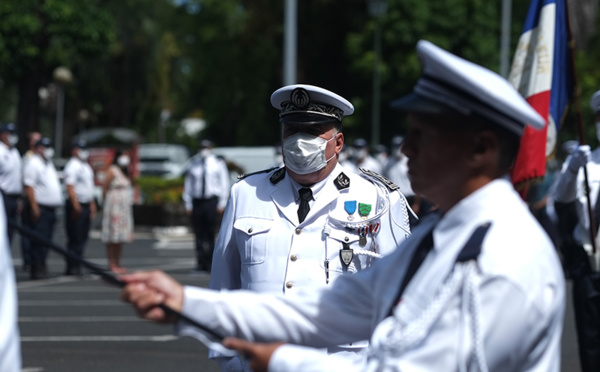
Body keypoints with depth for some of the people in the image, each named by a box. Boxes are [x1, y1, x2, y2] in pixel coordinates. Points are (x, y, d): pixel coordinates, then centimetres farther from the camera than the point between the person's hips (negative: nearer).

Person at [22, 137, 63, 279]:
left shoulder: (48, 164, 21)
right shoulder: (33, 164, -8)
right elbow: (28, 186, -15)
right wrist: (34, 207, -21)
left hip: (50, 207, 9)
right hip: (39, 207, -9)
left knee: (46, 240, 7)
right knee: (39, 240, -10)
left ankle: (41, 266, 12)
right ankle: (36, 268, -10)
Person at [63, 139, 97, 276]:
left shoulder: (86, 167, 19)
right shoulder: (72, 166, -10)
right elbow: (70, 187, -18)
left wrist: (92, 205, 21)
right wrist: (75, 205, -25)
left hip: (86, 205, 9)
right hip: (77, 205, -9)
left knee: (82, 238, 9)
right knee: (75, 238, -8)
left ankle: (77, 266, 13)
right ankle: (72, 267, -7)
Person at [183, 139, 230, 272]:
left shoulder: (218, 164, 7)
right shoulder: (194, 165, 12)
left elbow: (224, 183, 7)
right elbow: (188, 184, 14)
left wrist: (222, 203, -2)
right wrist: (188, 204, 5)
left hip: (212, 201, -2)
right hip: (197, 201, 2)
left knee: (211, 234, -6)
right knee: (199, 234, -1)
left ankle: (210, 263, -1)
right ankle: (201, 263, 0)